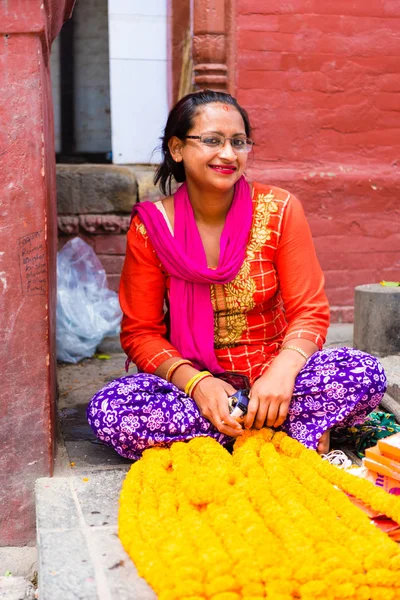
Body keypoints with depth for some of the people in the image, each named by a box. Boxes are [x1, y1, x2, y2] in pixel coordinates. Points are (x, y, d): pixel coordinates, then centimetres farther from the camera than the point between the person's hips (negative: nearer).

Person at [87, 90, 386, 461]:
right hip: (192, 379, 1)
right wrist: (195, 382, -23)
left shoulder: (278, 210, -5)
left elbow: (310, 312, -6)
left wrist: (283, 371, -27)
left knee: (365, 374, -26)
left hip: (273, 376, -1)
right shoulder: (151, 227, -6)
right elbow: (140, 332, -4)